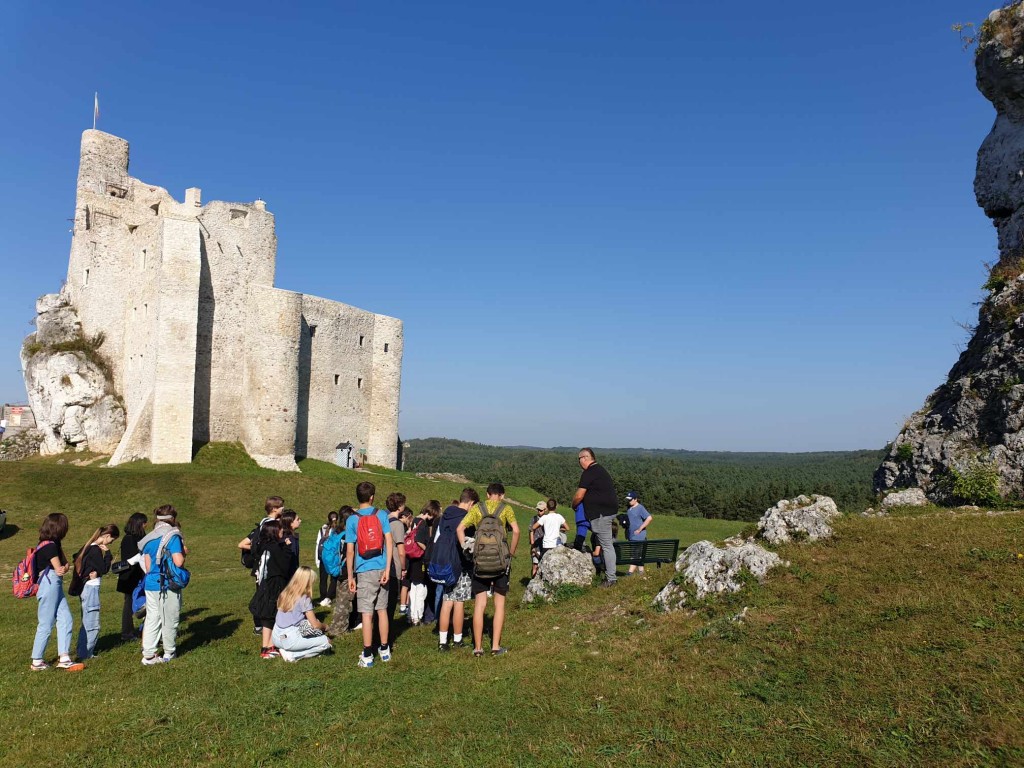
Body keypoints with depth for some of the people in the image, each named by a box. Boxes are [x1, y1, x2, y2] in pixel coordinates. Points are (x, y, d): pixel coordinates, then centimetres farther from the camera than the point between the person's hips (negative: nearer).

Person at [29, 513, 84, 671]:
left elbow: (65, 564, 6)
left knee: (65, 619, 4)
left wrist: (64, 568, -14)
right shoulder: (51, 546, -17)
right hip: (49, 586, -9)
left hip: (56, 588, 9)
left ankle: (64, 658, 5)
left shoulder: (54, 545, 13)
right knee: (46, 624, 0)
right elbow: (59, 569, -17)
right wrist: (65, 568, 3)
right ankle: (37, 662, 12)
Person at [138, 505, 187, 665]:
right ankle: (169, 653, 21)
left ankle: (148, 655, 7)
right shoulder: (172, 536, -12)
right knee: (169, 620, 8)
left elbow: (147, 566, 10)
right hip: (168, 585, -6)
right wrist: (183, 553, -1)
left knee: (152, 619, 9)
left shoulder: (149, 539, 9)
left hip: (151, 584, 6)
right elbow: (178, 562, -19)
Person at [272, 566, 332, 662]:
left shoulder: (284, 593, 9)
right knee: (327, 642, -1)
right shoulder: (304, 598, -12)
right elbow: (315, 625, -9)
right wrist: (324, 627, 14)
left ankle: (285, 649, 7)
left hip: (276, 638, 8)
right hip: (290, 639, -8)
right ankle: (291, 655, -6)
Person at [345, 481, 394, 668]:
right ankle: (384, 650, 23)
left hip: (364, 571, -2)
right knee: (382, 609, 14)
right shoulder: (381, 515, 1)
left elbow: (350, 551, -5)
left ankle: (367, 655, 4)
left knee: (367, 613, 1)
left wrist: (350, 577, 2)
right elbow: (389, 542, -6)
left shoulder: (352, 520, -4)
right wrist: (387, 568, -6)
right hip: (381, 569, 2)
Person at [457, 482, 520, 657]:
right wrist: (512, 552, 0)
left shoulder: (477, 508, 9)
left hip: (480, 560, 2)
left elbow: (460, 529, -1)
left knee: (479, 605, 7)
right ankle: (496, 646, 9)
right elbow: (516, 530, -10)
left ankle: (478, 647, 10)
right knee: (499, 604, 9)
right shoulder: (505, 508, 3)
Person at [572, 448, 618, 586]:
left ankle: (610, 578, -2)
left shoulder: (589, 473, -14)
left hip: (601, 513, -10)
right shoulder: (600, 470, 17)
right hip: (608, 511, 10)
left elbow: (579, 496, -13)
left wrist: (573, 505, 7)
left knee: (606, 545, -6)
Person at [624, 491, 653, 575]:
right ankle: (641, 570, 20)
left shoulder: (640, 508, -12)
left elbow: (649, 518, -20)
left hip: (638, 536, -8)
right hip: (631, 536, 8)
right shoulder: (629, 509, 12)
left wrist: (640, 529, -18)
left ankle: (630, 572, -14)